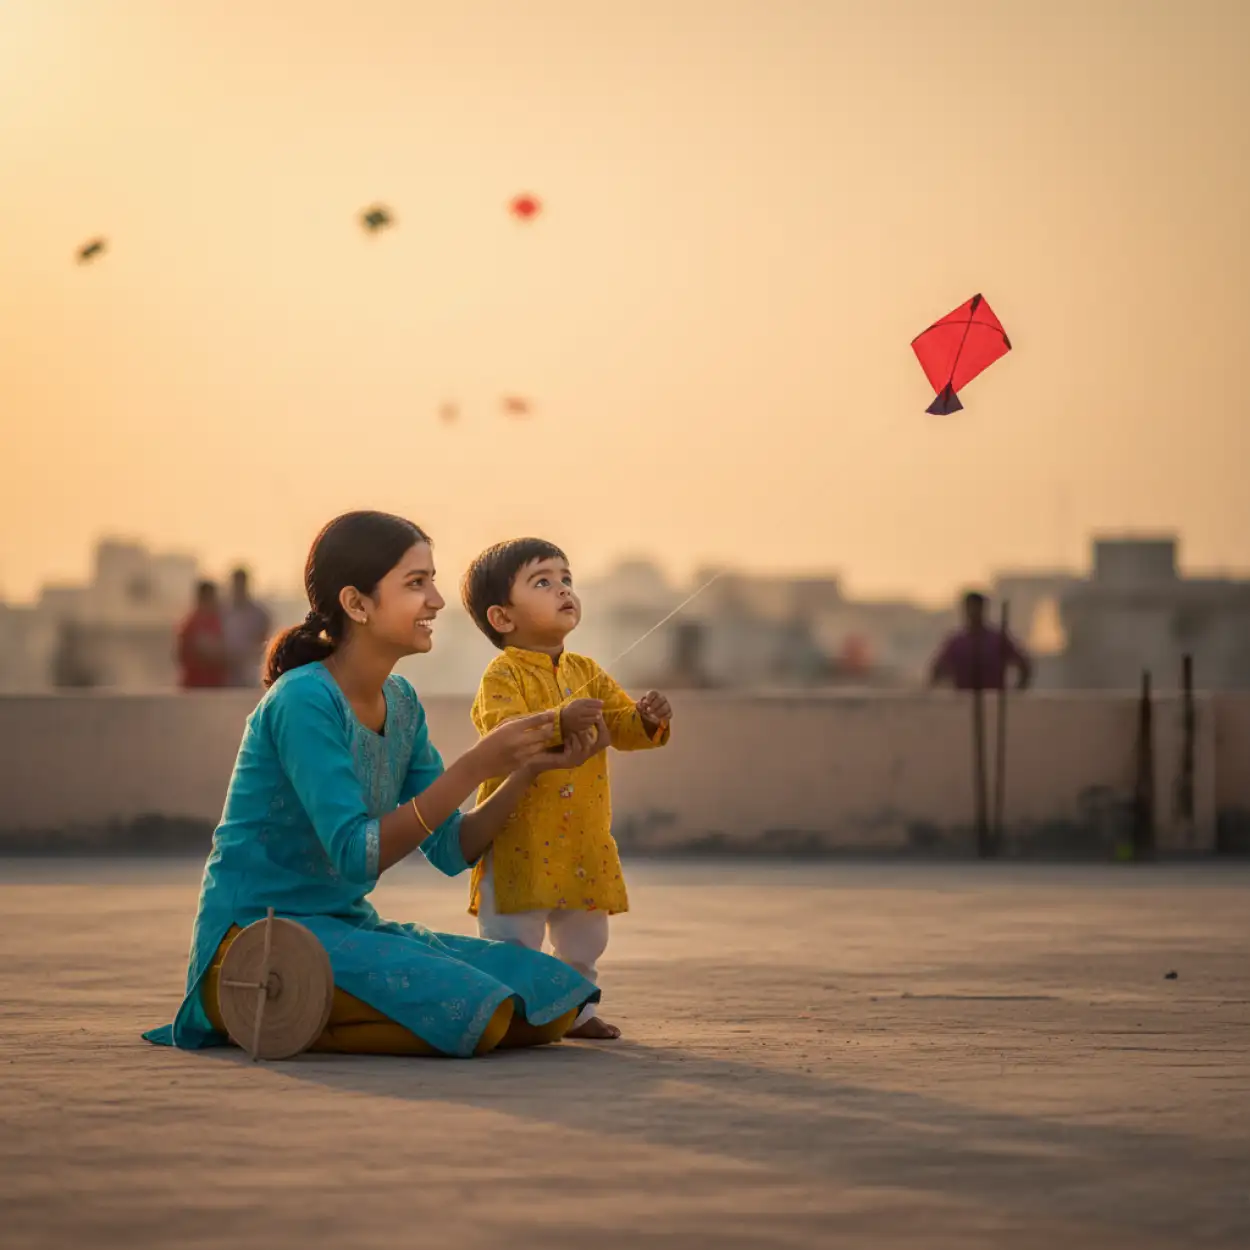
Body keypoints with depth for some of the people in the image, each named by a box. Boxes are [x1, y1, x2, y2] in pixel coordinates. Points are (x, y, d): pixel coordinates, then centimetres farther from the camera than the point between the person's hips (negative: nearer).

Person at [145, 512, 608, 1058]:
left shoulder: (400, 703, 10)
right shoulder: (304, 701, -17)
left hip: (347, 929, 9)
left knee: (554, 1001, -1)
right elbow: (356, 855, -24)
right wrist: (475, 766, -26)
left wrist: (528, 771, -6)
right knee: (468, 1012, -28)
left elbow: (451, 850, 9)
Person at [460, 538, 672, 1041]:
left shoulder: (587, 673, 10)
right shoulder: (503, 675, -11)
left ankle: (577, 1009, 32)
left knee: (583, 939, 17)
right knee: (515, 940, -5)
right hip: (520, 838, -7)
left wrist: (649, 719, -16)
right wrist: (560, 722, -41)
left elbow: (622, 728, 7)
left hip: (583, 840, 7)